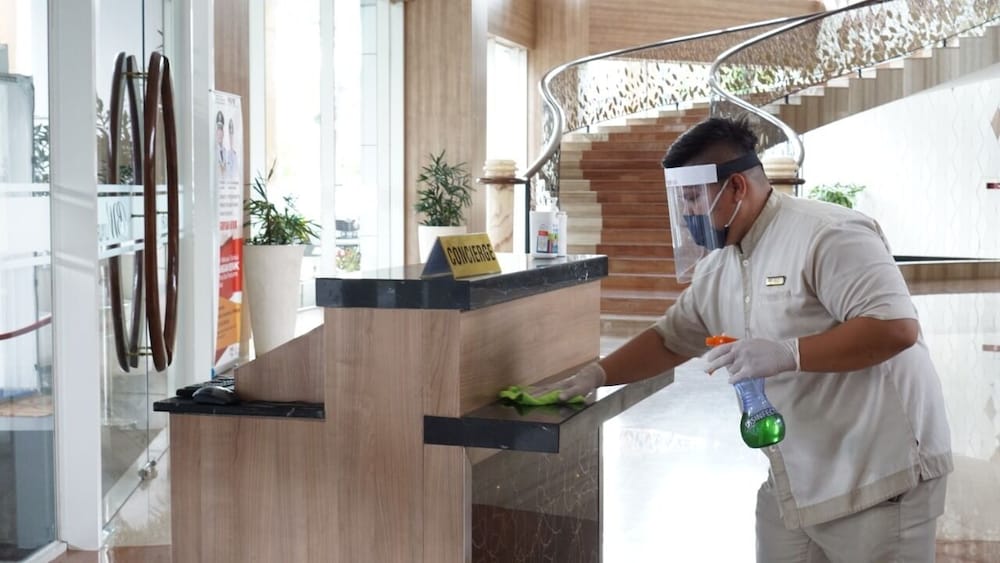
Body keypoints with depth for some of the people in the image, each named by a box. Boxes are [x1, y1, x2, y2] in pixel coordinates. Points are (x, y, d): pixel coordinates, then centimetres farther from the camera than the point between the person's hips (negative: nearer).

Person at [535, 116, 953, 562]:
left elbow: (896, 327, -24)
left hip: (877, 479, -7)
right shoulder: (716, 269, 8)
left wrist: (787, 353, -29)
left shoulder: (826, 235, -17)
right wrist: (595, 375, 9)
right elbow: (668, 340, 20)